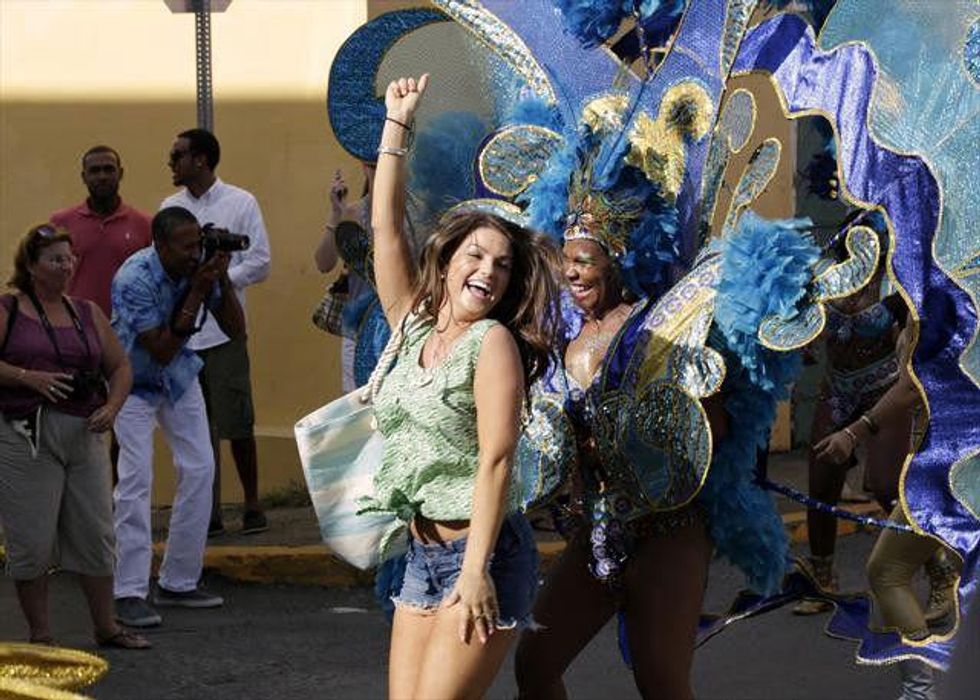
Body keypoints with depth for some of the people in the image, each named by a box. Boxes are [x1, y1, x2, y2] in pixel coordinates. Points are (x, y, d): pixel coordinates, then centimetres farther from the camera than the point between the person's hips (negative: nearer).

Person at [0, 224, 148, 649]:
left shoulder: (87, 313, 13)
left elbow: (120, 366, 16)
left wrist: (111, 407, -2)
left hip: (84, 435, 5)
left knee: (96, 534, 8)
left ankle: (106, 627, 21)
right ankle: (40, 636, 11)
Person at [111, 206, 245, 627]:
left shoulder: (198, 269, -14)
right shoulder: (134, 280, -30)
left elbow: (235, 330, -11)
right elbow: (161, 350, -29)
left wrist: (222, 279, -25)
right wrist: (195, 295, -33)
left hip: (179, 378, 6)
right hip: (135, 381, -6)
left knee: (199, 470, -1)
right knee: (136, 477, -16)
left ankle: (179, 583, 9)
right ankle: (130, 593, -17)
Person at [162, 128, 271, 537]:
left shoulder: (240, 204, 0)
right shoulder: (169, 207, 13)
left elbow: (259, 264, -3)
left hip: (222, 330, -4)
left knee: (236, 425, -3)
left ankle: (252, 504, 11)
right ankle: (209, 513, 12)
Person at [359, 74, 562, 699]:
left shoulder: (493, 342, -8)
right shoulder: (414, 328, 10)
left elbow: (496, 460, -16)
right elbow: (387, 227, 9)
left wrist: (475, 571, -23)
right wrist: (397, 123, 9)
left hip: (484, 553, -7)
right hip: (423, 554, 7)